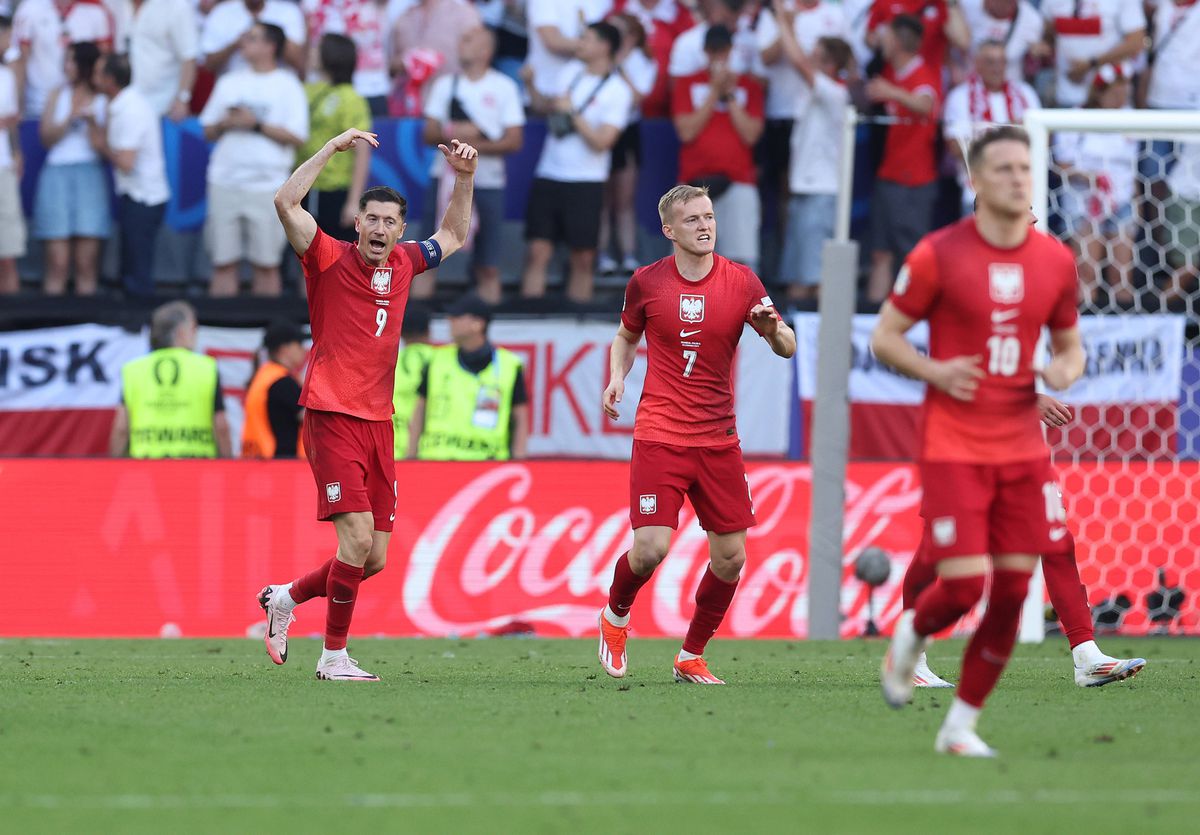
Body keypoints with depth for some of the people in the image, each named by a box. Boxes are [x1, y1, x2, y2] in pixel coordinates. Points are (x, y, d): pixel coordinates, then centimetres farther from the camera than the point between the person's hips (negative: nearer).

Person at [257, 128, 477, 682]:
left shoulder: (401, 265, 12)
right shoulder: (330, 261, -4)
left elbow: (453, 236, 31)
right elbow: (286, 203, -17)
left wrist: (465, 177, 20)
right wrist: (335, 147, -18)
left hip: (378, 422, 6)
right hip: (332, 417, -6)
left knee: (374, 559, 6)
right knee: (358, 534, -18)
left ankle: (286, 597, 30)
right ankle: (334, 657, -7)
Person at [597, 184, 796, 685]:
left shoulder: (742, 282, 0)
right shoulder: (647, 282, 0)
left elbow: (788, 348, 2)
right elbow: (627, 336, 19)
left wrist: (772, 329, -20)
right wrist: (618, 376, -1)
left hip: (718, 438, 2)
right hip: (659, 434, -2)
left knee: (730, 557, 1)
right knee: (651, 548, -15)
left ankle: (692, 657, 20)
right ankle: (615, 617, 17)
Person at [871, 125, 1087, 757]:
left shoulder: (1056, 261, 4)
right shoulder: (939, 254, -7)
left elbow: (1070, 346, 16)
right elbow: (883, 337, 0)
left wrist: (1065, 370, -8)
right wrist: (935, 372, -17)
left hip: (1022, 449, 4)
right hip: (953, 447, -4)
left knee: (1012, 592, 0)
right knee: (963, 585, -13)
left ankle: (961, 725, 14)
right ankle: (911, 636, 23)